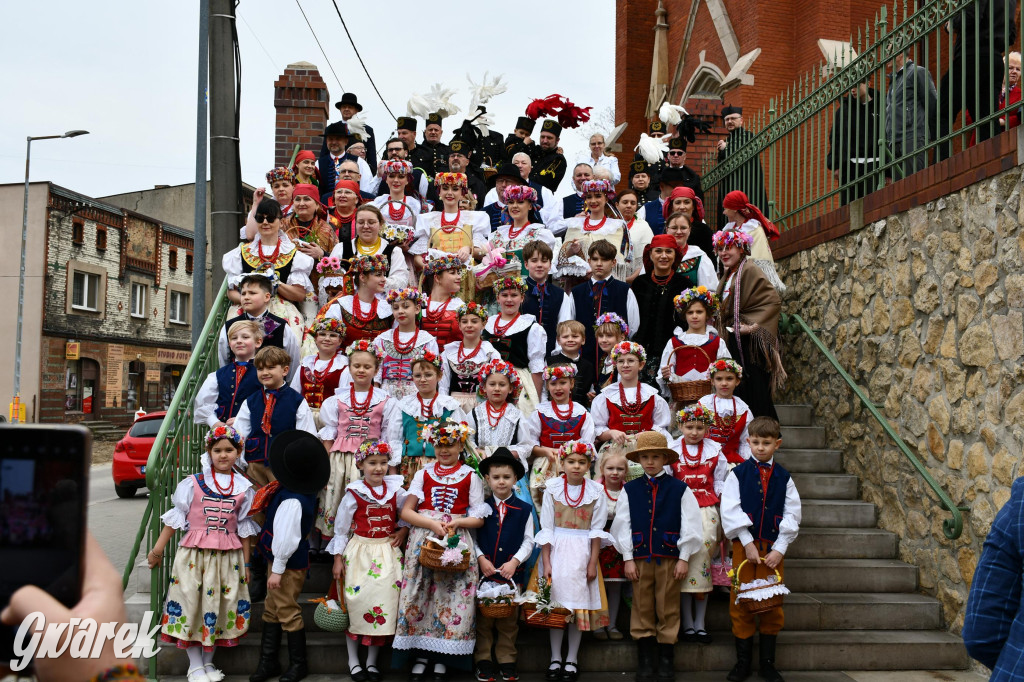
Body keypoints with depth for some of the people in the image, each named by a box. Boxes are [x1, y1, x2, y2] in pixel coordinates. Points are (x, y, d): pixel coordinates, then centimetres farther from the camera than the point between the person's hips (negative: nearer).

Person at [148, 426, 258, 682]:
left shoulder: (243, 488, 4)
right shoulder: (193, 483, -1)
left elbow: (245, 529, 8)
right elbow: (175, 518, 3)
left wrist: (246, 564, 8)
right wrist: (157, 549, 1)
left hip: (228, 556, 1)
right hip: (194, 554, -1)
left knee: (218, 604, 7)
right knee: (191, 602, 1)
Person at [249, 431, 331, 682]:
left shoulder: (292, 500, -29)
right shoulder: (308, 489, -3)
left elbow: (286, 538, -27)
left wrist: (277, 570, -21)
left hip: (289, 564, -9)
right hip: (279, 559, 9)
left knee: (287, 612, 4)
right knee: (272, 609, 16)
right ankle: (268, 662, 25)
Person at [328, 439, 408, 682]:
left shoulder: (395, 491, 1)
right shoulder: (354, 494, -6)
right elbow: (341, 527, -1)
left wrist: (404, 529, -3)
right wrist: (338, 558, -2)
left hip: (387, 553, 2)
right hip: (360, 552, -2)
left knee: (384, 602, 3)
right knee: (356, 603, 0)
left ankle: (372, 662, 17)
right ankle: (353, 662, 16)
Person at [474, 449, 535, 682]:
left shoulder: (524, 510, 4)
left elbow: (528, 541, 4)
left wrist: (515, 561, -9)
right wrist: (481, 559, -11)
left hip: (512, 572, 1)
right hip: (484, 571, 0)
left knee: (509, 619, 5)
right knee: (483, 618, 3)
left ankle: (506, 660, 17)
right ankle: (483, 660, 14)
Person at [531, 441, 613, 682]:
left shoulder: (596, 492, -2)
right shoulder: (552, 490, -2)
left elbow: (597, 530, 0)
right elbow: (546, 528, -2)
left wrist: (593, 562, -4)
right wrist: (546, 562, -6)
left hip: (582, 553, 0)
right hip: (556, 551, 0)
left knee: (579, 602, 3)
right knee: (556, 601, 3)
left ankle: (572, 660, 14)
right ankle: (555, 658, 14)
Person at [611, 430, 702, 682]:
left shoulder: (680, 489, 0)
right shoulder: (629, 490, 4)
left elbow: (689, 525, 0)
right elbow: (622, 525, 3)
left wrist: (684, 558, -4)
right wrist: (627, 558, -1)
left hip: (670, 558, -1)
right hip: (639, 559, 1)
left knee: (668, 609, 5)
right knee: (642, 608, 6)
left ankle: (666, 658, 17)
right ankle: (644, 660, 16)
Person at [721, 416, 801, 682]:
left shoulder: (784, 477, 4)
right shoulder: (737, 474, -1)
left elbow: (792, 515, 2)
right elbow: (730, 511, -7)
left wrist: (780, 549, -7)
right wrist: (748, 543, -13)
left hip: (773, 547, 2)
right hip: (744, 544, -1)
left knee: (772, 603, 5)